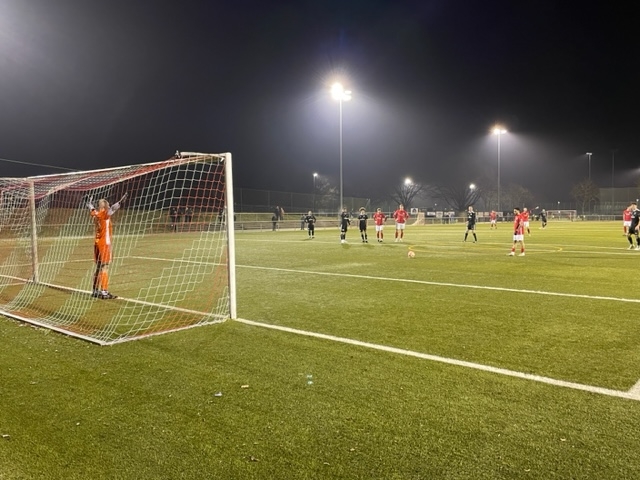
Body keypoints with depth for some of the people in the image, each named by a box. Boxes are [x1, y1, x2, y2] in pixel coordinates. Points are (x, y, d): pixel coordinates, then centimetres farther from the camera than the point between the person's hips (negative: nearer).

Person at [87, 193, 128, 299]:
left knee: (98, 267, 15)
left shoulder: (95, 214, 10)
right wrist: (120, 202, -40)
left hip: (97, 243, 8)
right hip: (105, 244, -8)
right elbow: (112, 209, -31)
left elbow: (91, 209, 31)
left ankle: (95, 291, 22)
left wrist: (89, 202, 50)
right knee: (105, 267, -8)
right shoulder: (105, 214, -11)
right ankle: (104, 292, -10)